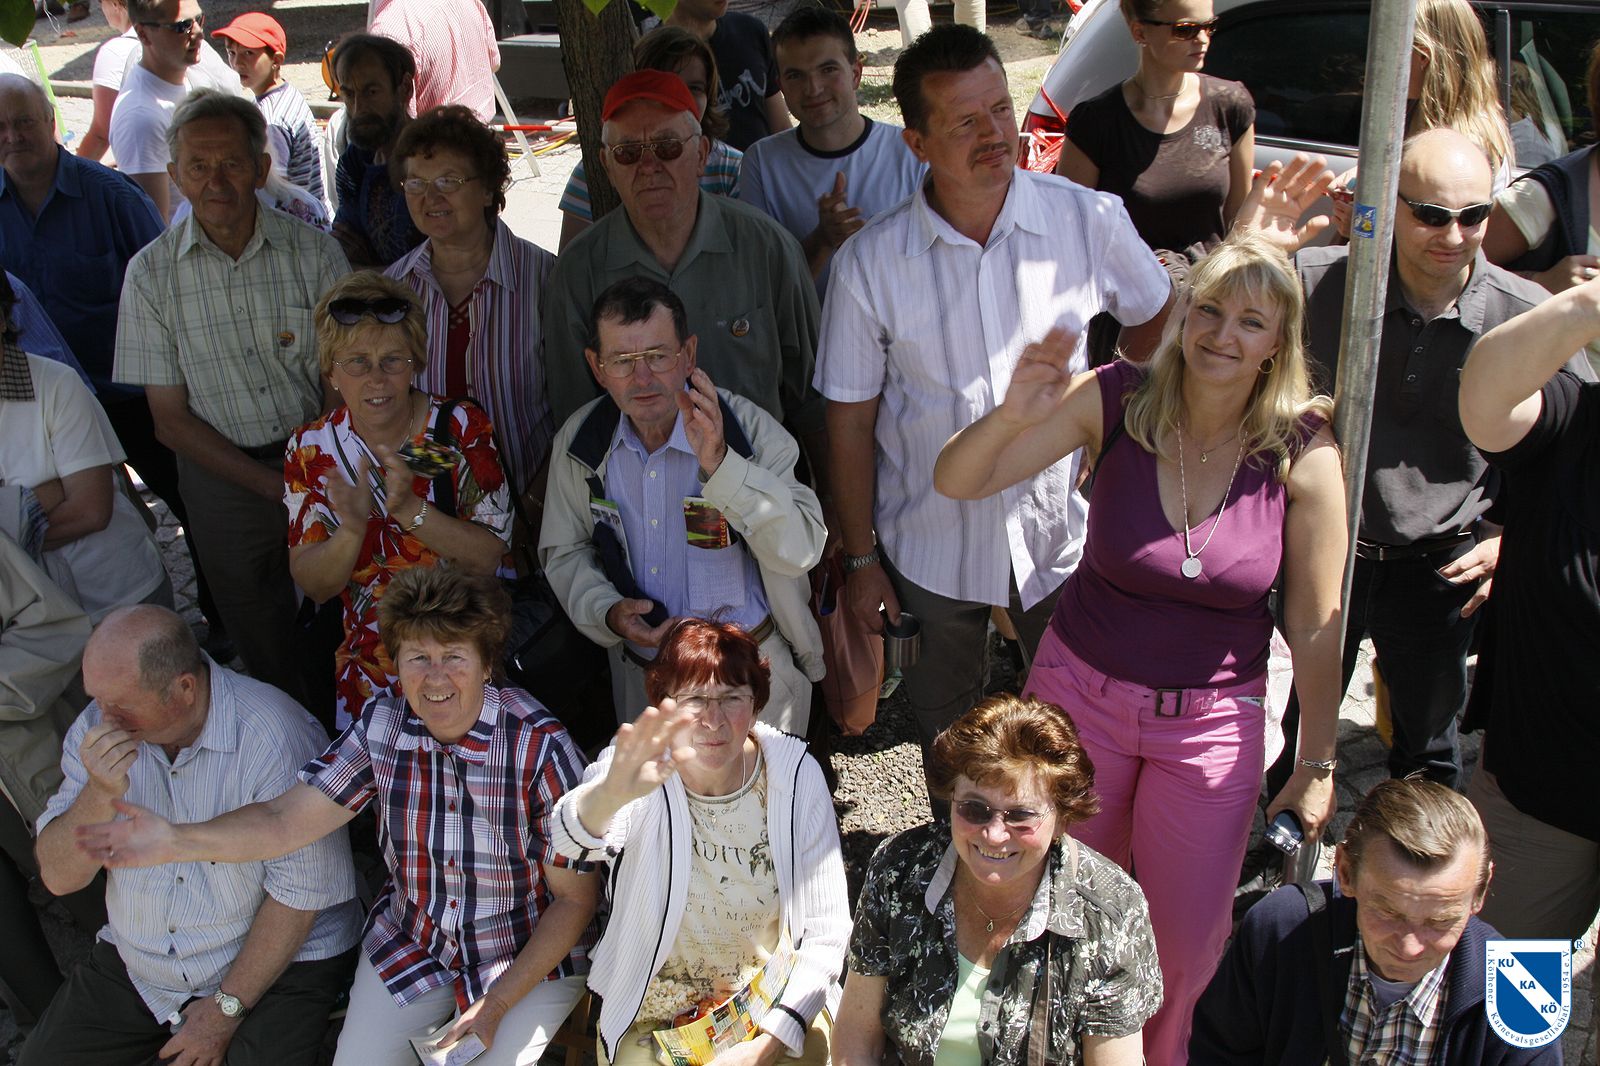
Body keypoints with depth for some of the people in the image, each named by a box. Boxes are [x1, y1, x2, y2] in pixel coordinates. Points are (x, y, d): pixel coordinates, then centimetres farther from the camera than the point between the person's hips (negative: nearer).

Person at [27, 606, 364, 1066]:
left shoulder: (276, 735, -24)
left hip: (277, 963, -5)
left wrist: (228, 1007, -14)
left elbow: (301, 890, -19)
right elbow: (59, 877, -6)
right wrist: (100, 794, -25)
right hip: (136, 962, 5)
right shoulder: (96, 727, -5)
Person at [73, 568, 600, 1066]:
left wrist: (496, 1006, -19)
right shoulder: (382, 725, -10)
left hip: (529, 958, -3)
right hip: (406, 943, 4)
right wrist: (175, 840, -32)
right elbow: (288, 818, -16)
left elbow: (575, 898, -15)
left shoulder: (540, 747, -22)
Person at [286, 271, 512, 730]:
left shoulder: (461, 426, -8)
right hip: (370, 669, 2)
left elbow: (488, 557, -12)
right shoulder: (311, 448, -2)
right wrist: (353, 529, -24)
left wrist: (410, 508, -26)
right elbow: (313, 584, -4)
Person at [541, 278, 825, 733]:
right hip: (640, 675, 3)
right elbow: (563, 553, 8)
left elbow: (801, 550, -25)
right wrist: (608, 612, -12)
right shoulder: (579, 443, -4)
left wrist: (719, 463, -36)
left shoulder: (750, 429, -15)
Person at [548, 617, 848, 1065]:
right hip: (651, 1012, 0)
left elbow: (826, 932, -9)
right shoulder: (635, 770, -16)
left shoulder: (795, 773, -13)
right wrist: (611, 794, -61)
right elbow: (571, 839, -39)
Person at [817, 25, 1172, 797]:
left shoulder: (1090, 220, -12)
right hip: (931, 548, 0)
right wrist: (860, 559, -2)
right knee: (945, 731, 20)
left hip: (1060, 531, 0)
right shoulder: (868, 263, -14)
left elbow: (1157, 321, 7)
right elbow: (851, 423, -5)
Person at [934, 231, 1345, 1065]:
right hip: (1081, 690, 1)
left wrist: (1316, 765, 0)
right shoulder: (1117, 401, -15)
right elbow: (956, 481, -18)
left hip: (1214, 719, 0)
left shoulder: (1304, 452, -16)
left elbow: (1315, 626, -7)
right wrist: (1012, 416, -39)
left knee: (1187, 943, 11)